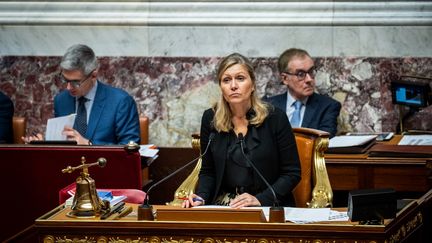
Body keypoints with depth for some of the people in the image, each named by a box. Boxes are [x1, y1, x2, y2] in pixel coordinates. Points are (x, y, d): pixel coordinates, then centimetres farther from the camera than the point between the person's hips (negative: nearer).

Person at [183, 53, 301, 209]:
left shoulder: (275, 118, -6)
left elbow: (292, 172, -3)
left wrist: (260, 199, -16)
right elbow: (208, 171, 12)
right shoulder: (210, 119, 4)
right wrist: (201, 197, -8)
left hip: (268, 206, -3)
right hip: (222, 204, 4)